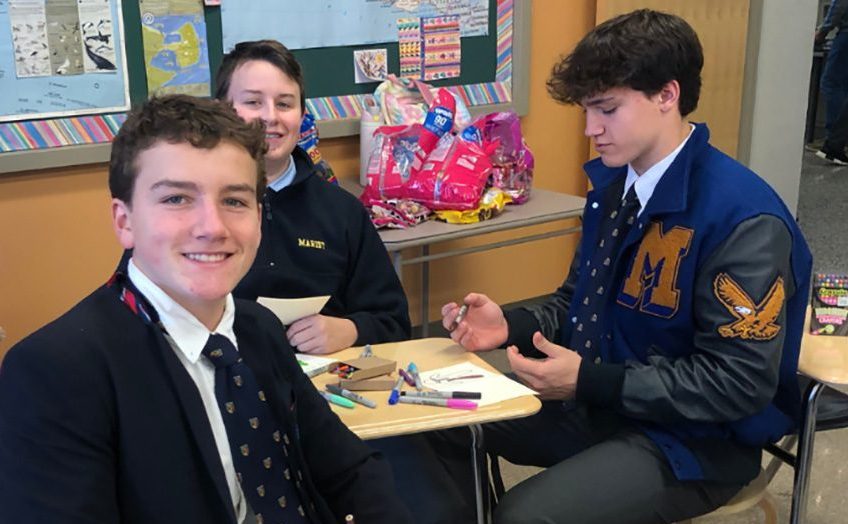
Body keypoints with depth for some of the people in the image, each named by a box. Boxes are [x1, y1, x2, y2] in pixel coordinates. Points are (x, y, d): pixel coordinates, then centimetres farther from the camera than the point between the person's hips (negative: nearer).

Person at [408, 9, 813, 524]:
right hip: (597, 397, 8)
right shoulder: (614, 182, 2)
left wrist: (589, 381, -25)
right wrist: (511, 325, -8)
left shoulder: (744, 219, -23)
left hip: (694, 436, -7)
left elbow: (739, 383, -23)